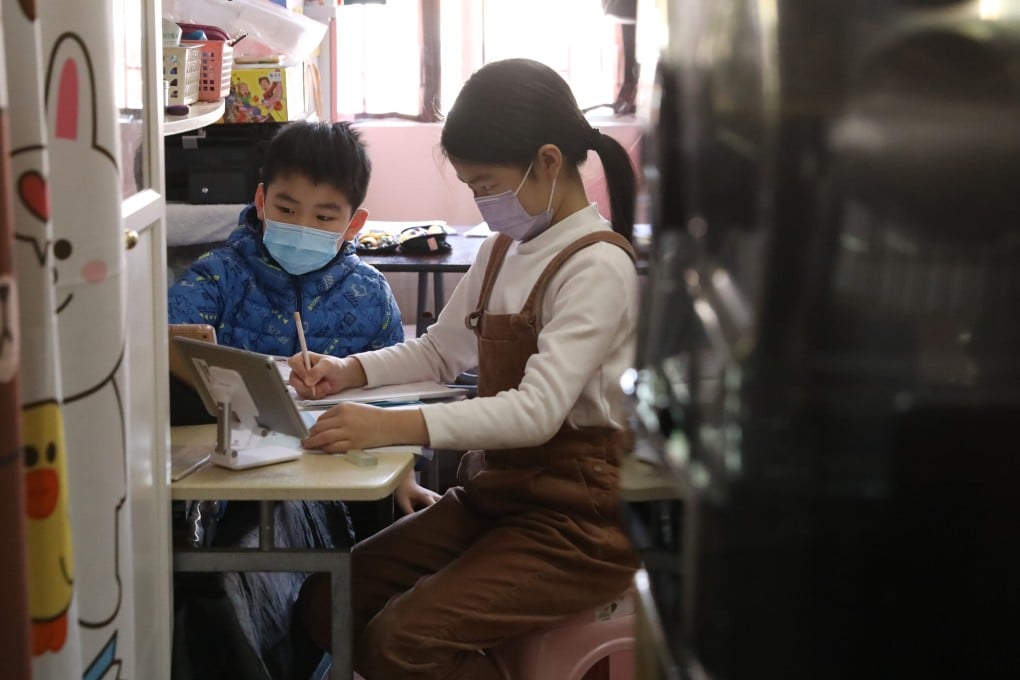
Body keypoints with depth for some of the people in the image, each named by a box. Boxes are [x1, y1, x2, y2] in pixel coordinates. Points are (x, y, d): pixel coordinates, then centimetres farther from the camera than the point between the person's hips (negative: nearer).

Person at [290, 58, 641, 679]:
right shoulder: (504, 250, 10)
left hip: (577, 518, -8)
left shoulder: (598, 266, -17)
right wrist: (349, 371, 1)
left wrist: (397, 425, -38)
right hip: (495, 493, 9)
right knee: (327, 603, -1)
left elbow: (538, 411, -27)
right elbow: (441, 350, 21)